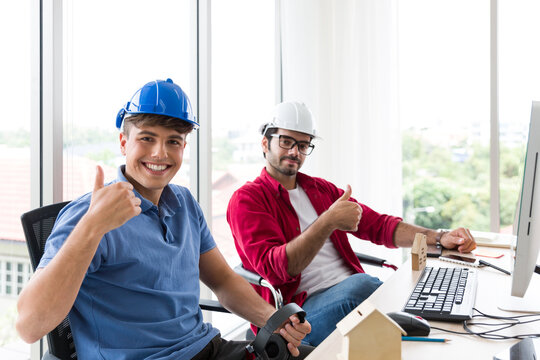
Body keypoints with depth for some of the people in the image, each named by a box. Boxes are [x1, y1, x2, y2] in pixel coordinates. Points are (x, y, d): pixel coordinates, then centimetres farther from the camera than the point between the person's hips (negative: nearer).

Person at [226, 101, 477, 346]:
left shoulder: (321, 189, 21)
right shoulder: (247, 199, -1)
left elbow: (377, 225, 17)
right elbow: (274, 268, -15)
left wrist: (439, 238, 4)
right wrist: (328, 221, -24)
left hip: (354, 290, 6)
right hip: (300, 307, -6)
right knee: (359, 284, -35)